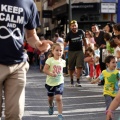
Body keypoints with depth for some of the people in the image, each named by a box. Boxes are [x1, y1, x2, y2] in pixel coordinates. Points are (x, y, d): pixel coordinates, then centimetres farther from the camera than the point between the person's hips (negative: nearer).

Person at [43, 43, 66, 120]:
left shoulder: (62, 61, -1)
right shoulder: (50, 60, -13)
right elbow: (45, 70, -18)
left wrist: (61, 75, 7)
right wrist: (51, 74, -29)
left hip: (59, 82, 0)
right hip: (50, 82, 0)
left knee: (59, 98, -15)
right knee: (50, 97, 20)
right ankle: (51, 106, 54)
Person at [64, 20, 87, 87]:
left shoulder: (81, 32, -4)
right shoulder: (69, 34, -10)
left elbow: (84, 40, 13)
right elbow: (65, 43, -15)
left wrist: (86, 48, 14)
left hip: (80, 51, 1)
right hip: (71, 51, -1)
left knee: (80, 66, -12)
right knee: (71, 67, 6)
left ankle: (78, 81, -7)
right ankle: (72, 80, 24)